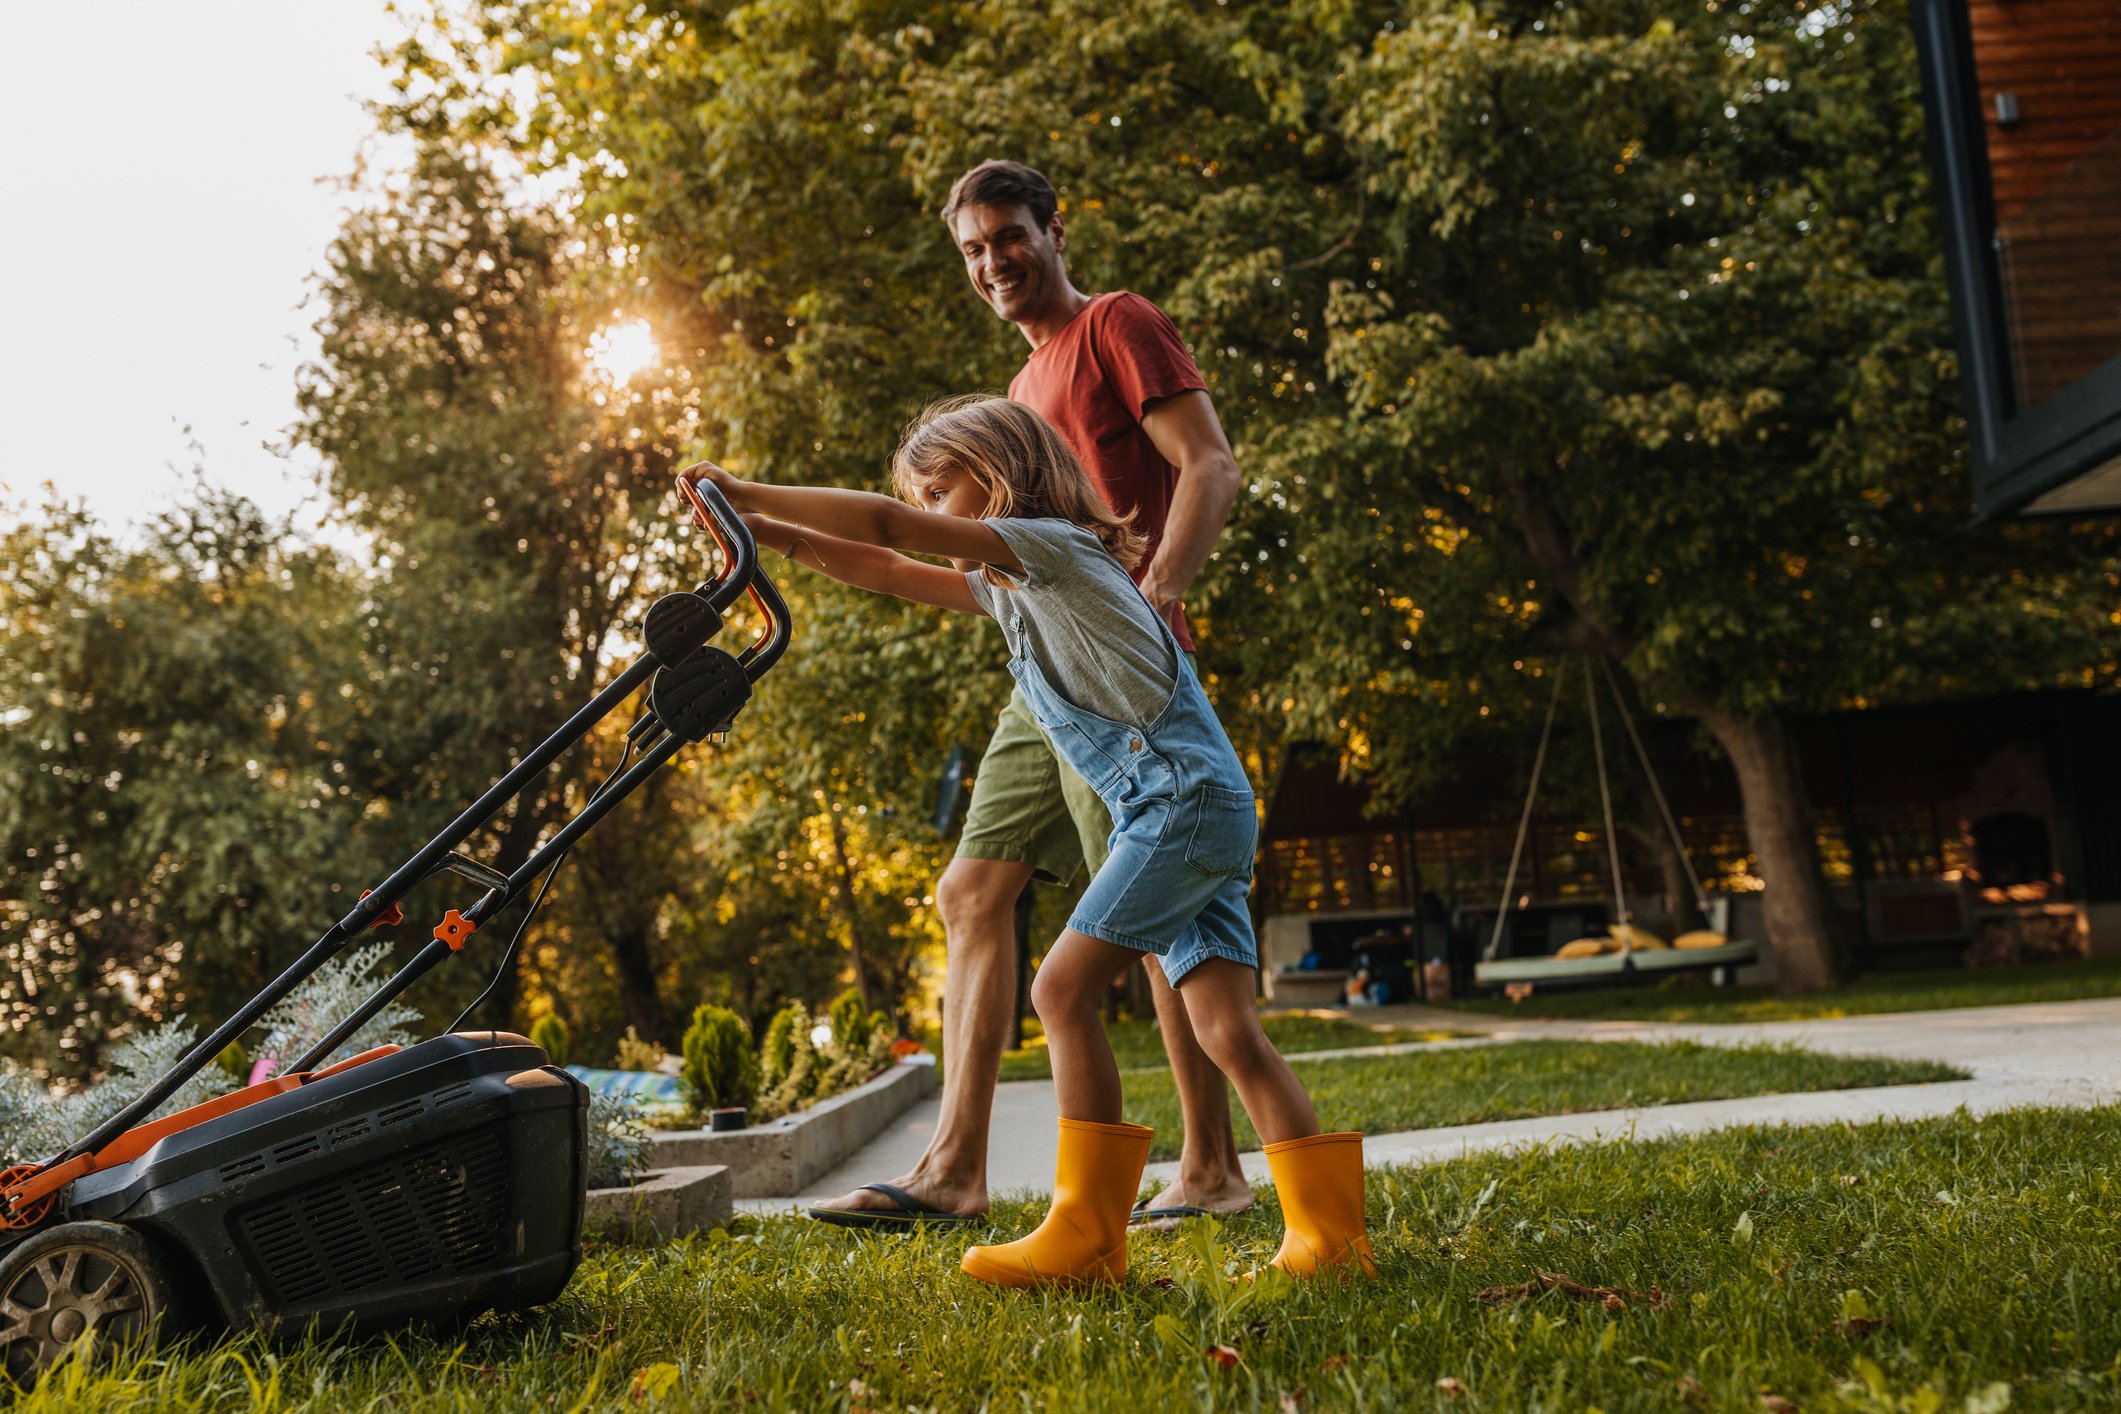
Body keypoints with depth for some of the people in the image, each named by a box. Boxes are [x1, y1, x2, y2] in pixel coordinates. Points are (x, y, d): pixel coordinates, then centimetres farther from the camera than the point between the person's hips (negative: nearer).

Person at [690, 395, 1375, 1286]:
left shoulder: (1051, 544, -5)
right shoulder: (1009, 586, 22)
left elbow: (884, 525, -12)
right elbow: (888, 574, 25)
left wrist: (747, 495, -4)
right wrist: (769, 534, 16)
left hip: (1187, 796, -10)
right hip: (1187, 813, 10)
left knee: (1064, 990, -11)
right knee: (1226, 1028, 2)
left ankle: (1086, 1236, -7)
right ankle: (1331, 1233, 1)